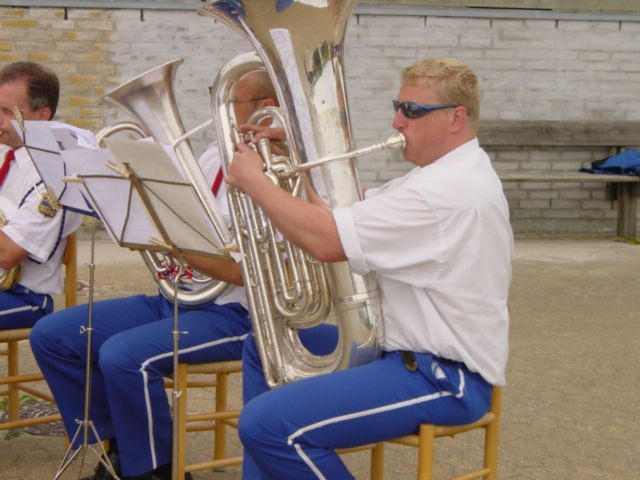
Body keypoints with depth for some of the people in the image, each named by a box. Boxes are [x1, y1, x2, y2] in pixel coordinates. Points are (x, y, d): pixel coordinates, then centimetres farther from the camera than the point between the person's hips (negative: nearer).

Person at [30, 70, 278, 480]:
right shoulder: (218, 153, 14)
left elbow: (243, 271, -21)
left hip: (233, 313, -9)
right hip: (175, 299, 9)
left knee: (123, 356, -32)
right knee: (51, 336, 1)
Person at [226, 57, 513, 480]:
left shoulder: (446, 190, -24)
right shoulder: (451, 173, 12)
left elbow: (326, 241, -28)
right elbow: (355, 208, 14)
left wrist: (253, 180, -15)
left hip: (443, 378, -11)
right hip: (406, 346, 11)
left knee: (267, 423, -25)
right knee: (264, 348, 21)